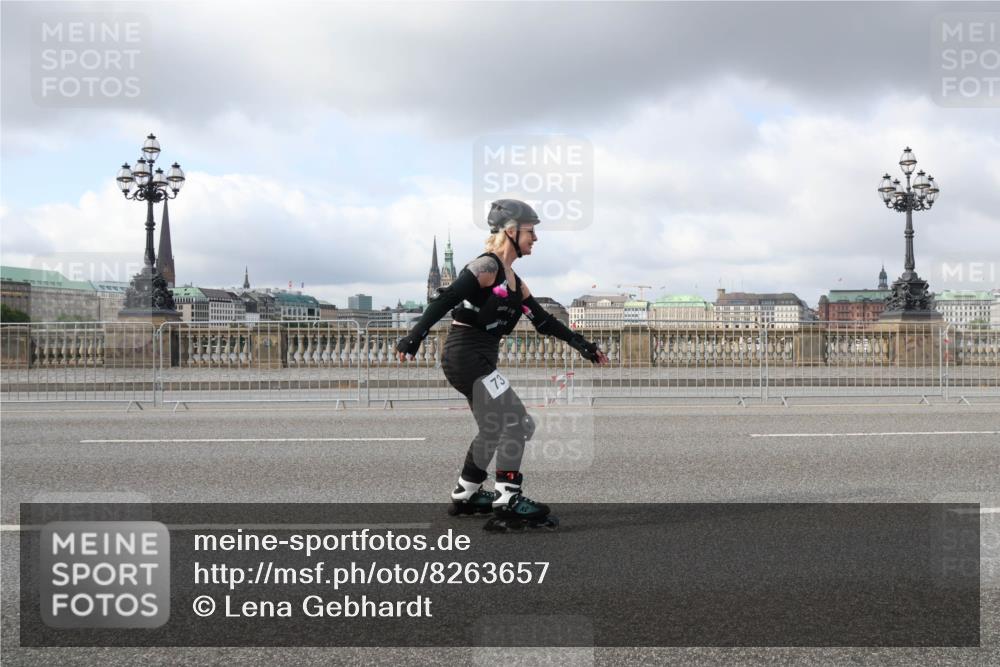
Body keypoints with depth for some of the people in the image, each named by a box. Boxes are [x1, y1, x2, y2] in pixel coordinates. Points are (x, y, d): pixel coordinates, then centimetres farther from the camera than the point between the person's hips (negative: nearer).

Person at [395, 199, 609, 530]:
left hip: (480, 360, 10)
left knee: (493, 430, 19)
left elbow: (544, 321, 20)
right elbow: (445, 300, -22)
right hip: (465, 355, -10)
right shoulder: (487, 266, -12)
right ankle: (507, 503, -11)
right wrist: (414, 337, -30)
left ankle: (465, 496, 32)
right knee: (516, 422, -12)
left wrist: (581, 345, 18)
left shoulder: (513, 280, 16)